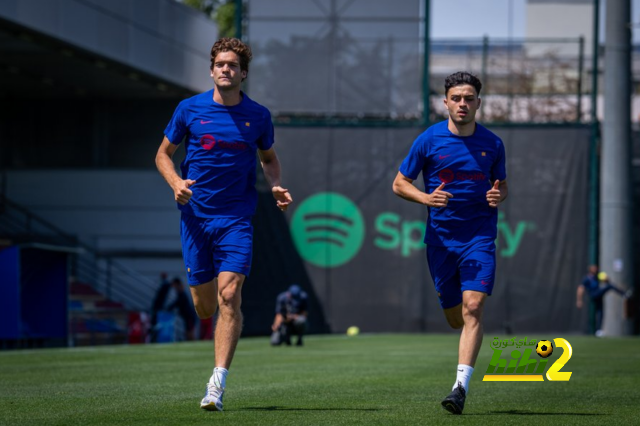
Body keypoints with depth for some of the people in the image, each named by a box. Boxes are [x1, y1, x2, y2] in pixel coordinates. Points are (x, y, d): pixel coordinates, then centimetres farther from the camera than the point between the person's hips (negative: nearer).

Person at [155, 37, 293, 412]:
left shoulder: (258, 115, 3)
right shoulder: (190, 109, 1)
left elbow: (269, 158, 20)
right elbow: (164, 154, 11)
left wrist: (277, 186, 0)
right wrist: (176, 183, -8)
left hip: (237, 217, -1)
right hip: (196, 216, 1)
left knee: (229, 295, -17)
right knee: (205, 307, 4)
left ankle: (218, 384, -16)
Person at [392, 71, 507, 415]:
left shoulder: (492, 144, 3)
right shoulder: (429, 140, -2)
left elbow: (502, 184, 16)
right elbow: (399, 183, 3)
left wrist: (498, 196, -8)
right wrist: (426, 198, -16)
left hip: (480, 237, -1)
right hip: (441, 238, 1)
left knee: (472, 307, -19)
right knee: (455, 318, 8)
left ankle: (461, 387, -22)